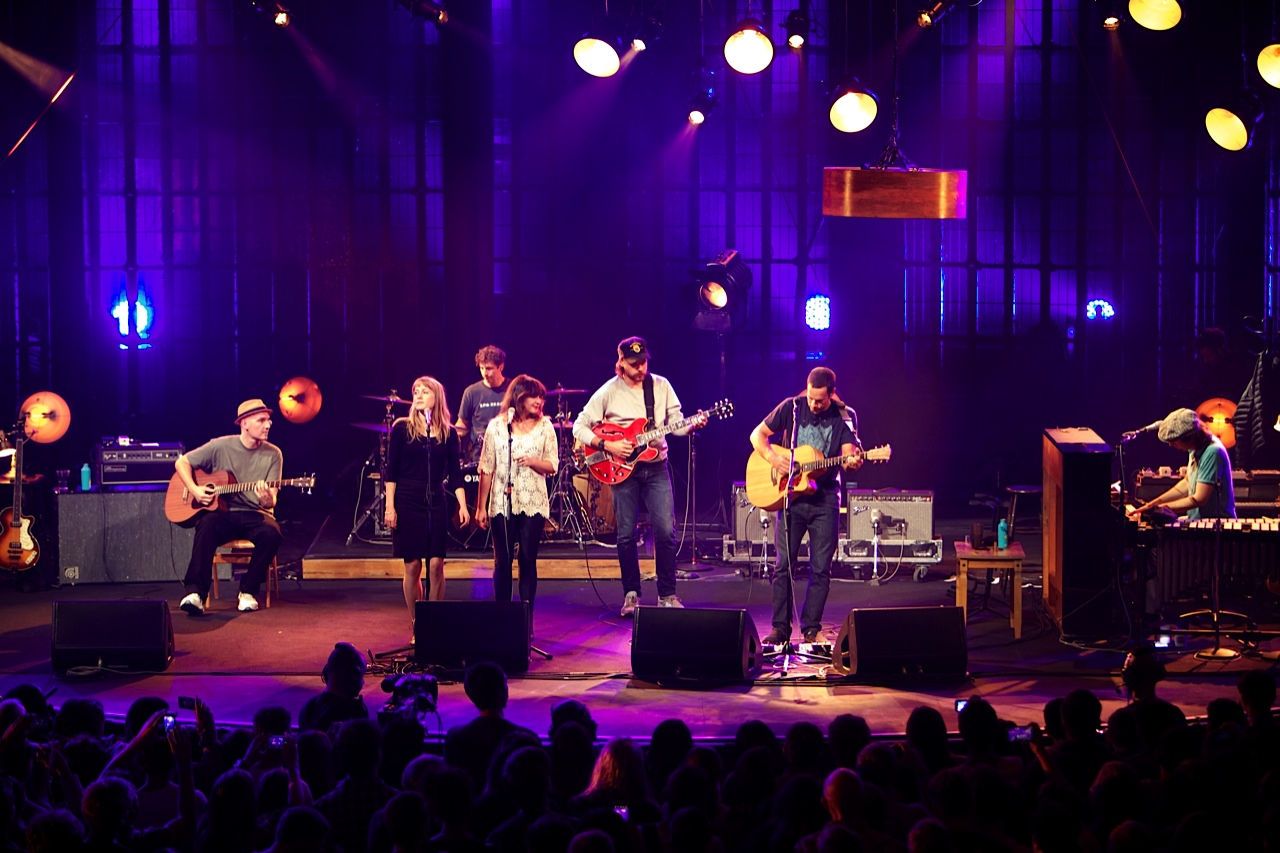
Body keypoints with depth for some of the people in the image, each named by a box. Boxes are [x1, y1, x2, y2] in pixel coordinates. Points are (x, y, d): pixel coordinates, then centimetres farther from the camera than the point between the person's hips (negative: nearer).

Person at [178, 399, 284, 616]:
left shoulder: (273, 454, 3)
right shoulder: (221, 447, 1)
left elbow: (272, 502, -3)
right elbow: (182, 462, 8)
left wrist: (268, 500, -28)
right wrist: (195, 490, -7)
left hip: (255, 515, 1)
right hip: (223, 514, -1)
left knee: (271, 533, -33)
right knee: (207, 525, -36)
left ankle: (248, 591, -16)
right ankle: (195, 593, -38)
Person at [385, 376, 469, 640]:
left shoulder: (448, 433, 6)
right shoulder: (402, 428, 0)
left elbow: (454, 473, 8)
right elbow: (391, 471, 0)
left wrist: (463, 505, 0)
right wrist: (390, 506, -6)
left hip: (436, 504, 2)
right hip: (407, 502, -1)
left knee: (436, 565, -4)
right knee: (412, 566, 0)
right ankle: (415, 625, 10)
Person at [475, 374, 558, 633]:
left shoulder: (544, 427, 3)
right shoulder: (496, 427, 2)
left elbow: (552, 466, 4)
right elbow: (486, 469, 3)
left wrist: (532, 462, -17)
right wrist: (481, 506, 2)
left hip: (533, 503, 0)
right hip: (502, 503, 0)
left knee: (528, 560, 0)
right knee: (502, 561, 3)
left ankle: (526, 619, 7)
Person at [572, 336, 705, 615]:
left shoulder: (661, 386, 4)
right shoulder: (608, 392, -4)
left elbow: (675, 423, 6)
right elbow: (579, 427, -3)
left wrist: (693, 425, -15)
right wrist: (607, 445, -15)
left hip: (656, 467, 1)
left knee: (666, 531, -6)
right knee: (626, 534, 3)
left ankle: (667, 594, 4)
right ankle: (631, 594, 15)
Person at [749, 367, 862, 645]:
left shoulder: (843, 416, -1)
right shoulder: (792, 407, -1)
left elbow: (848, 454, -10)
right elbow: (757, 434, 5)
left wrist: (852, 462, -34)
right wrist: (773, 458, -13)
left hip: (825, 498, 0)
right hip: (791, 494, 0)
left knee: (821, 568, 0)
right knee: (784, 564, 0)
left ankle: (811, 628, 9)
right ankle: (780, 628, 7)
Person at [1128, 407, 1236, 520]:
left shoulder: (1212, 452, -22)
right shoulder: (1195, 449, 6)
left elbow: (1199, 499, -20)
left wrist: (1159, 508, -13)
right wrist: (1154, 503, 11)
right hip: (1198, 520, 9)